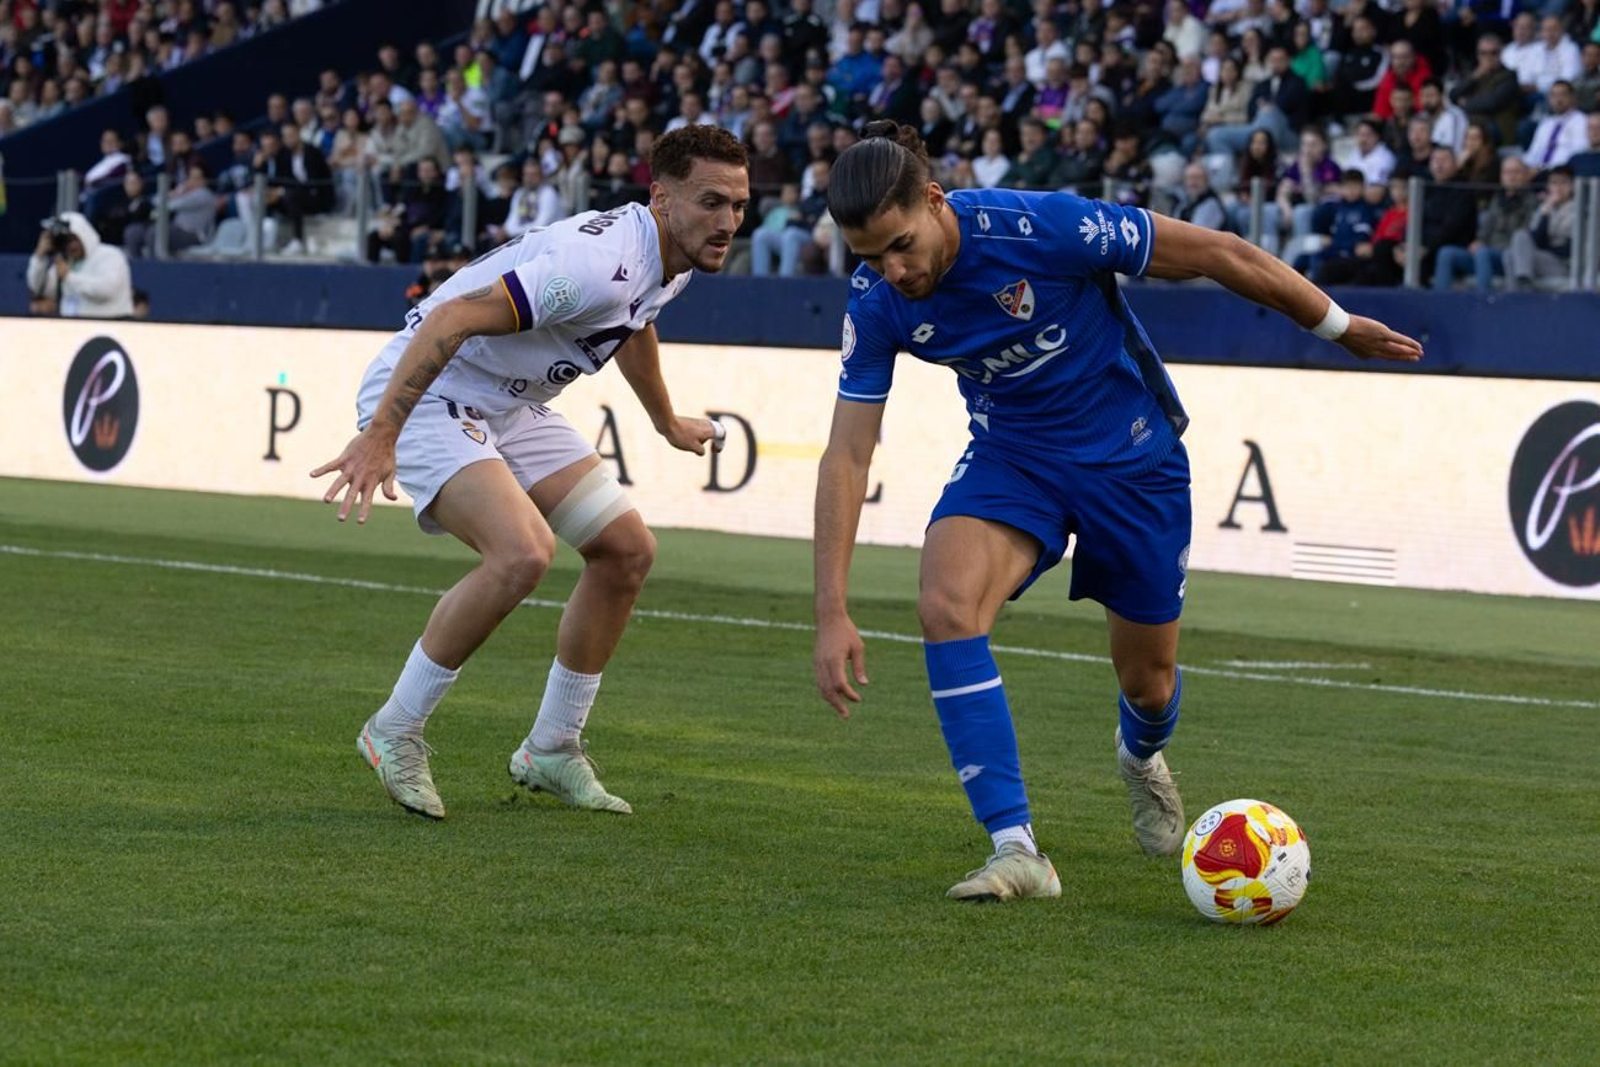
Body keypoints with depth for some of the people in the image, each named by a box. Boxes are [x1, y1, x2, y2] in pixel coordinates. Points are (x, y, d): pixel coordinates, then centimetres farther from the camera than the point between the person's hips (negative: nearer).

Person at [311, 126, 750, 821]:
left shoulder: (670, 262, 1)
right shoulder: (602, 262, -31)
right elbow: (453, 319, -35)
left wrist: (668, 423, 44)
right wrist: (379, 436, -40)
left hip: (509, 408, 10)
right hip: (425, 394, -10)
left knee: (627, 549, 4)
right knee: (522, 553, -29)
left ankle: (552, 750, 17)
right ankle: (395, 732, -11)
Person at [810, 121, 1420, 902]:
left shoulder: (1042, 227, -31)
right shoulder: (877, 303, -19)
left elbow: (1216, 254, -20)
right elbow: (848, 452, -14)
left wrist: (1342, 327, -8)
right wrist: (832, 613, -22)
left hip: (1132, 456, -2)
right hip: (1010, 452, 2)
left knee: (1146, 681, 10)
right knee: (945, 603, -28)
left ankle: (1141, 755, 51)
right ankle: (1015, 850, -23)